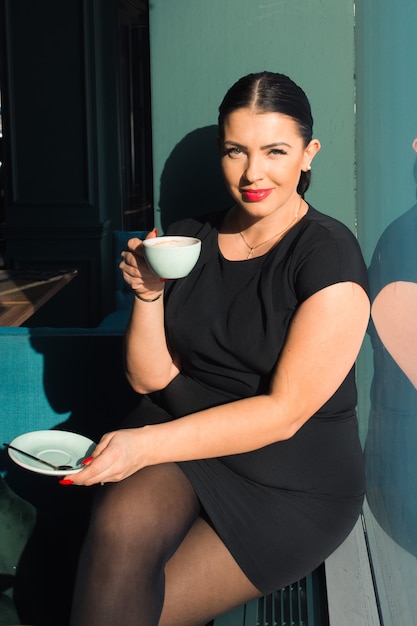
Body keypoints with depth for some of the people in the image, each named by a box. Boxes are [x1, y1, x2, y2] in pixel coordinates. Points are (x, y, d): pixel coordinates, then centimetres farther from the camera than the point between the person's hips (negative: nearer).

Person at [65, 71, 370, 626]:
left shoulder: (330, 255, -12)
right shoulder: (190, 239, 5)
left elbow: (284, 413, -17)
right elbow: (150, 378, 6)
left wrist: (147, 444, -22)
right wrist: (149, 293, -12)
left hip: (293, 481, -4)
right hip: (180, 440, 4)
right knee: (119, 525, -28)